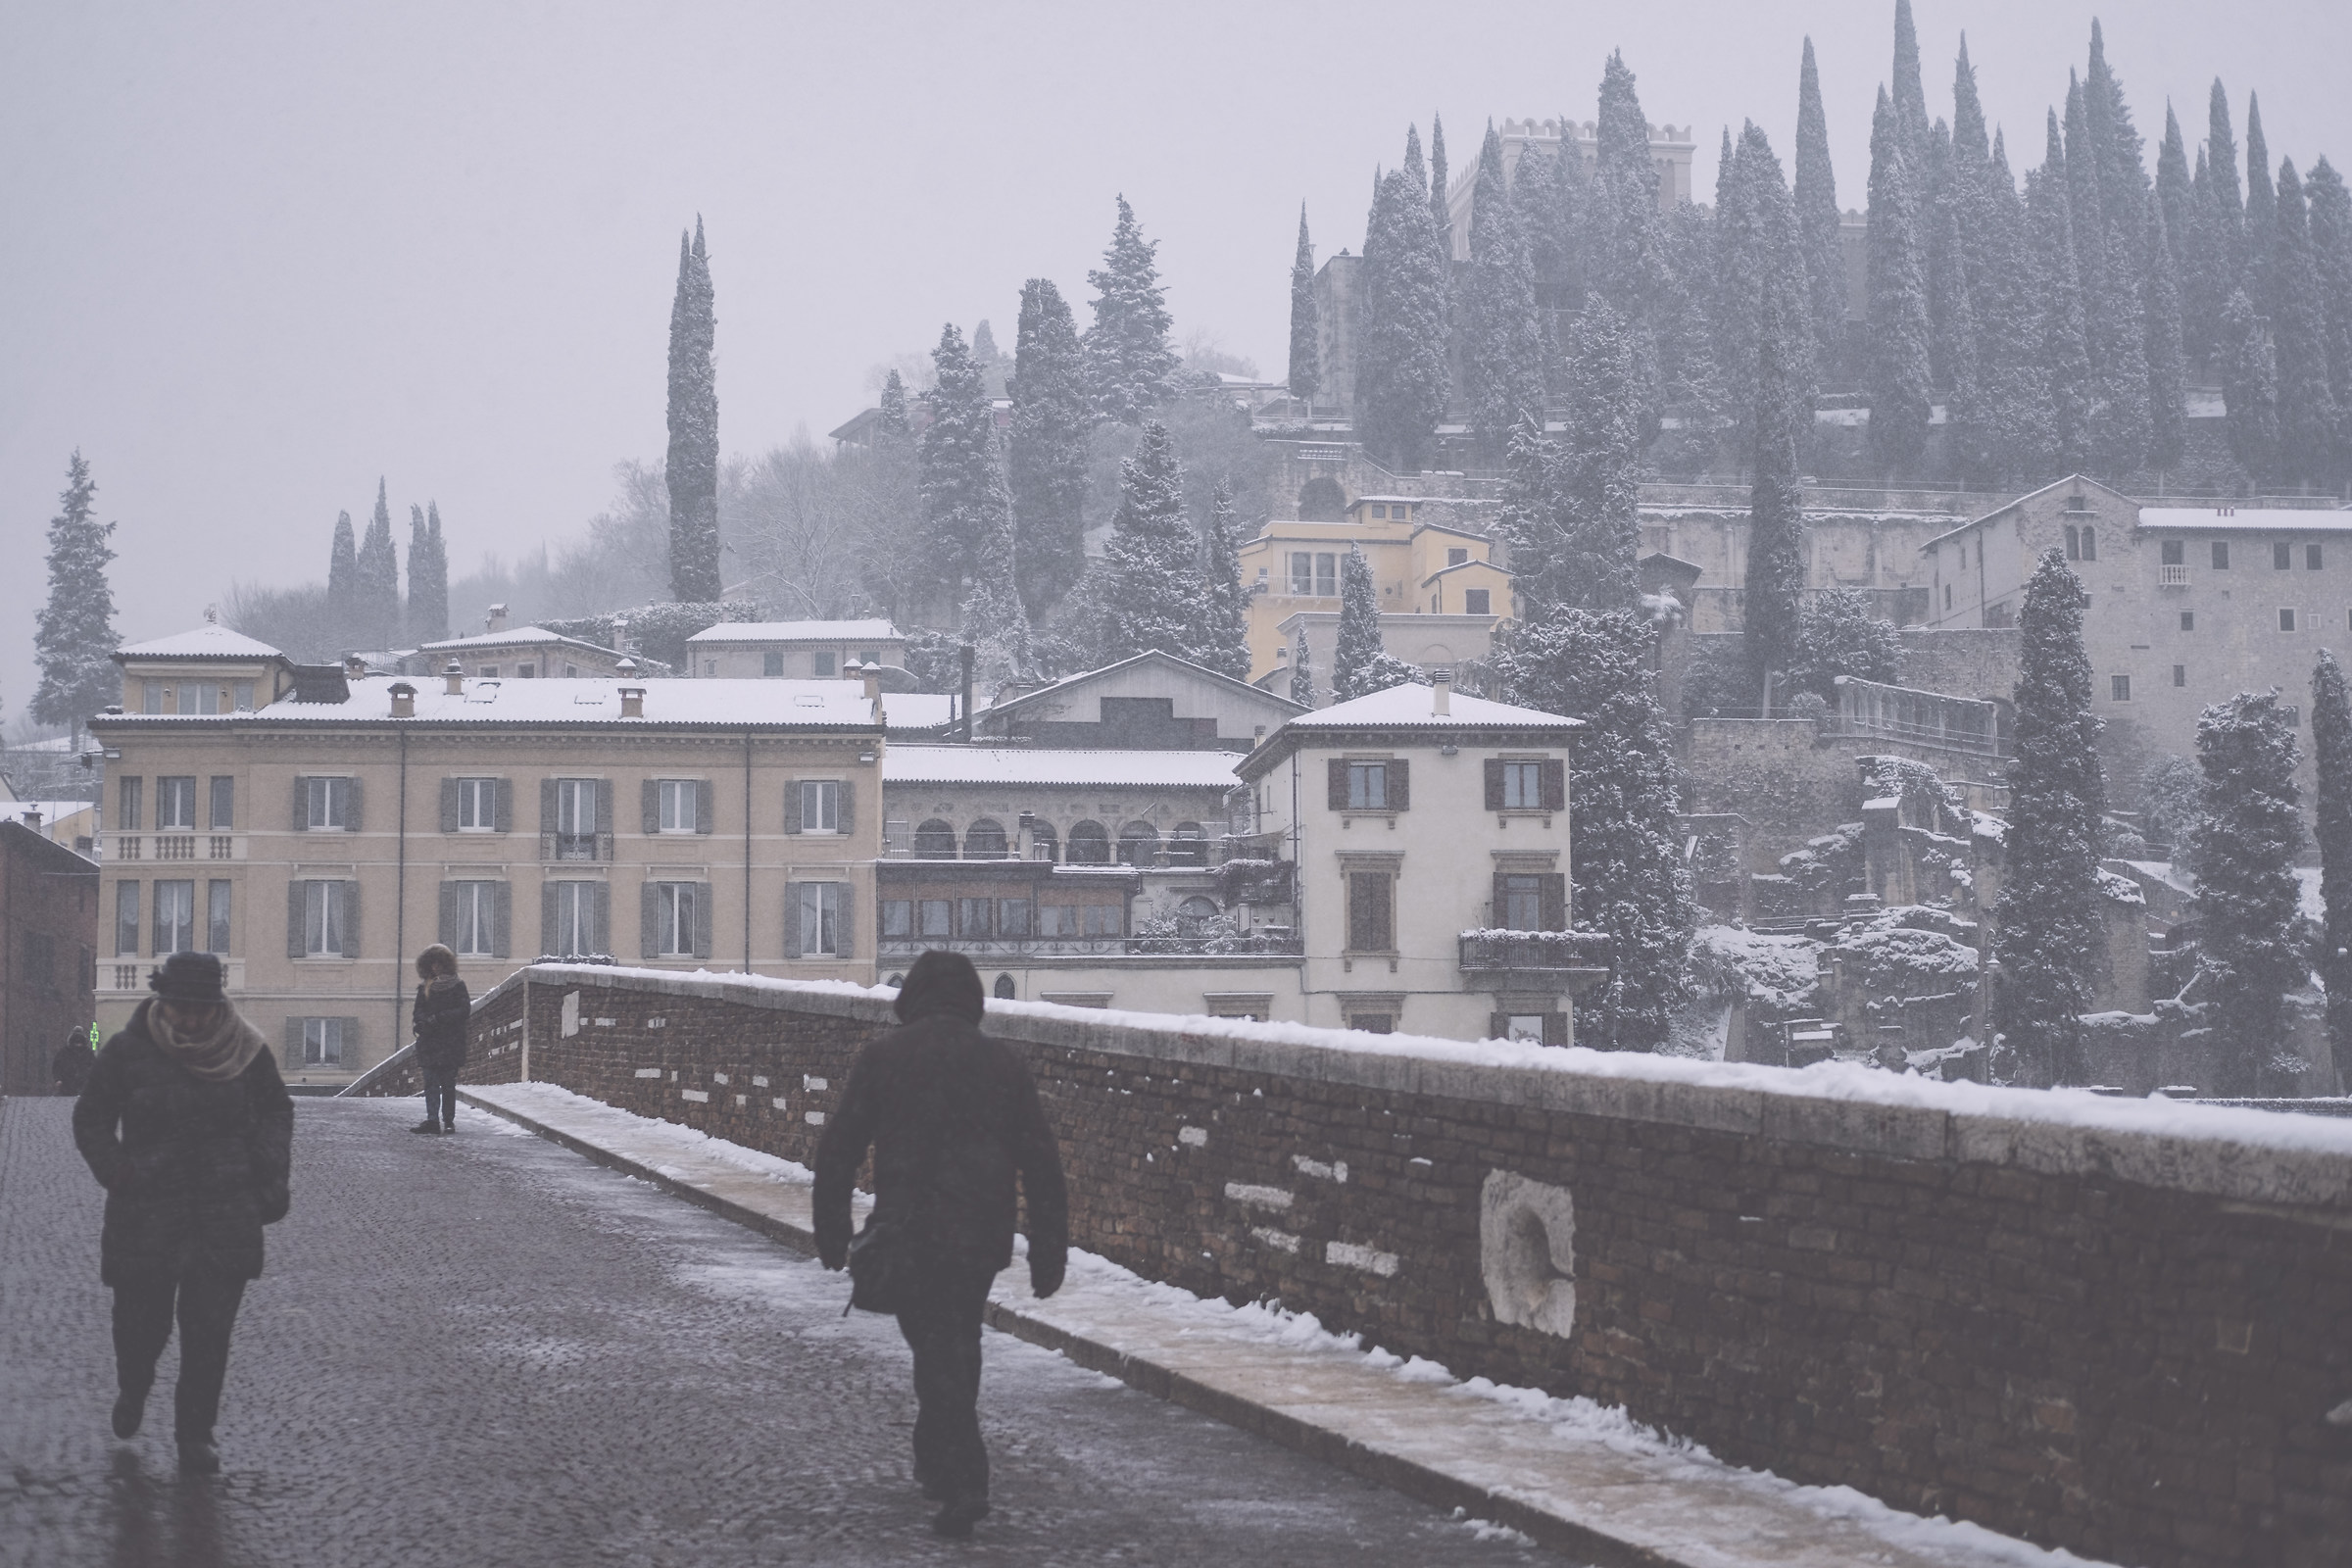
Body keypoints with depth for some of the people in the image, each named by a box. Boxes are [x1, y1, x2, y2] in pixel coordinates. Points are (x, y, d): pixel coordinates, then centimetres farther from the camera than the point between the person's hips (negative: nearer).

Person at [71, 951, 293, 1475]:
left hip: (227, 1216, 1)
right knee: (143, 1319, 4)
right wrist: (117, 1172, -7)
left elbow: (276, 1108, 16)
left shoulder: (246, 1050, 0)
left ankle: (196, 1433, 11)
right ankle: (133, 1390, 38)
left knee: (210, 1329, -3)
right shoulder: (129, 1052, -4)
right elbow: (91, 1119, 7)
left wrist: (269, 1163, 2)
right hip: (146, 1212, -1)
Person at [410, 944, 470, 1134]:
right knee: (431, 1082, -4)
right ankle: (432, 1120, -9)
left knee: (448, 1083, -1)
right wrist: (426, 1022, -13)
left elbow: (464, 1011, -5)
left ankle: (449, 1120, 3)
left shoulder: (457, 985, 3)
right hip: (429, 1040, 3)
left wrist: (438, 1018, -12)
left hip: (451, 1041, -3)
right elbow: (418, 1013, 11)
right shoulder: (425, 988, 15)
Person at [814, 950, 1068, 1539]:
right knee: (957, 1346, 22)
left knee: (937, 1352, -2)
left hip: (908, 1231, -3)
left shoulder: (883, 1056, 0)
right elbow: (1040, 1163, 4)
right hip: (983, 1235, 3)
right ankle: (937, 1463, 34)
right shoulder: (1002, 1062, 5)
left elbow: (839, 1148, 0)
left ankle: (965, 1485, -16)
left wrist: (832, 1230, 10)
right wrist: (1049, 1251, 8)